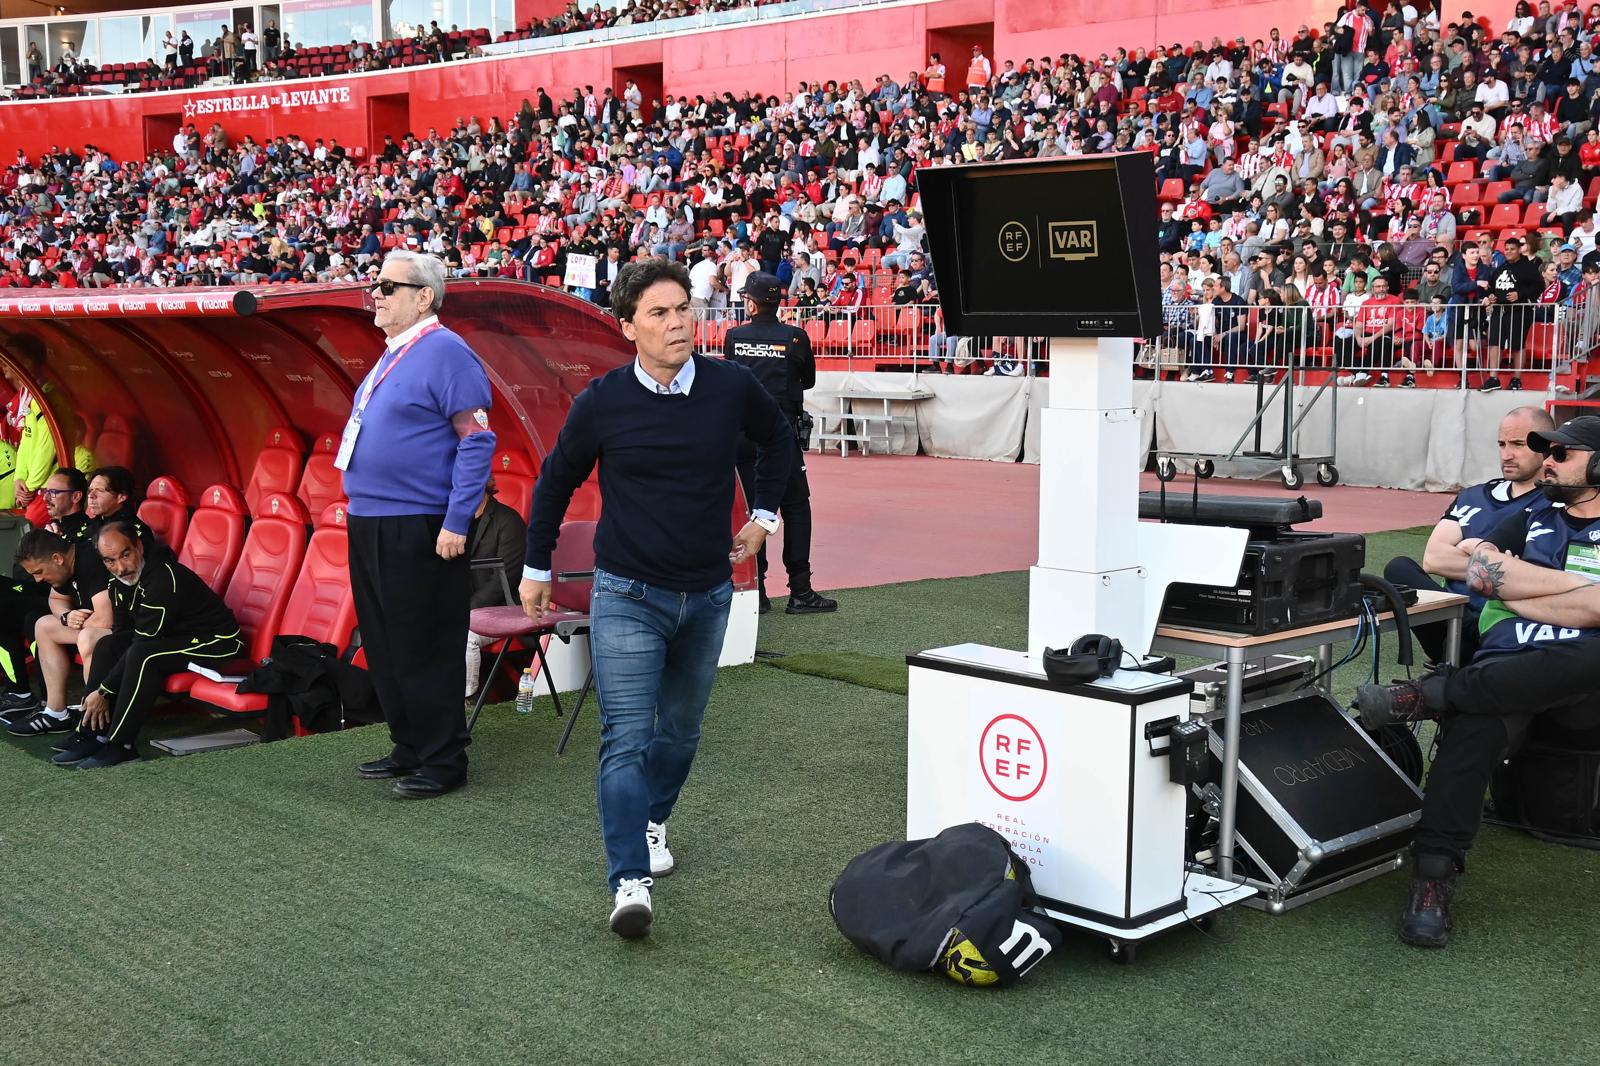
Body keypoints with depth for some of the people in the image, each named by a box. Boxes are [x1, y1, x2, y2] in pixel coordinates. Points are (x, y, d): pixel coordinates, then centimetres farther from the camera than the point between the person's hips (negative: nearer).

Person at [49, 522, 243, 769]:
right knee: (108, 644, -1)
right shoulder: (121, 582, 2)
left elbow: (142, 645, -26)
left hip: (217, 641, -10)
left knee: (143, 656, -30)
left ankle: (120, 745, -22)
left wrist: (104, 692, -19)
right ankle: (90, 734, -4)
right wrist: (101, 693, -8)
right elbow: (122, 635, 5)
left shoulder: (165, 578, -27)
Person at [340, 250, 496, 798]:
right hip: (370, 527, 10)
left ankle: (443, 761, 7)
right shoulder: (392, 355, 16)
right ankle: (409, 748, 27)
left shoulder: (444, 352, -12)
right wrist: (359, 506, 20)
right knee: (384, 648, 15)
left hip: (418, 531, -10)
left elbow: (477, 440, -17)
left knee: (425, 651, -3)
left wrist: (457, 522, -20)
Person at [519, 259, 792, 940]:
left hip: (707, 595, 3)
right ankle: (629, 882, -11)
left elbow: (778, 438, 17)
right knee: (627, 737, -11)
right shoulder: (602, 402, -10)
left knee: (681, 728, 18)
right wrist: (536, 567, 12)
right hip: (627, 596, -3)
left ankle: (651, 821, 43)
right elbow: (556, 481, 7)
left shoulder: (731, 387, -6)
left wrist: (763, 514, 13)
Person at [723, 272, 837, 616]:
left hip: (742, 434, 2)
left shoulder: (734, 337, -1)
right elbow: (809, 381, 9)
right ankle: (800, 592, 0)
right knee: (796, 508, 3)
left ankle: (755, 592, 8)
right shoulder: (795, 337, -5)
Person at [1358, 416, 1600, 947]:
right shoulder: (1532, 519, 22)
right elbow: (1479, 570, 2)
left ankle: (1430, 694, -29)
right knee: (1476, 717, -35)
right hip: (1505, 670, 2)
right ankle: (1435, 876, -36)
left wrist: (1513, 585, -2)